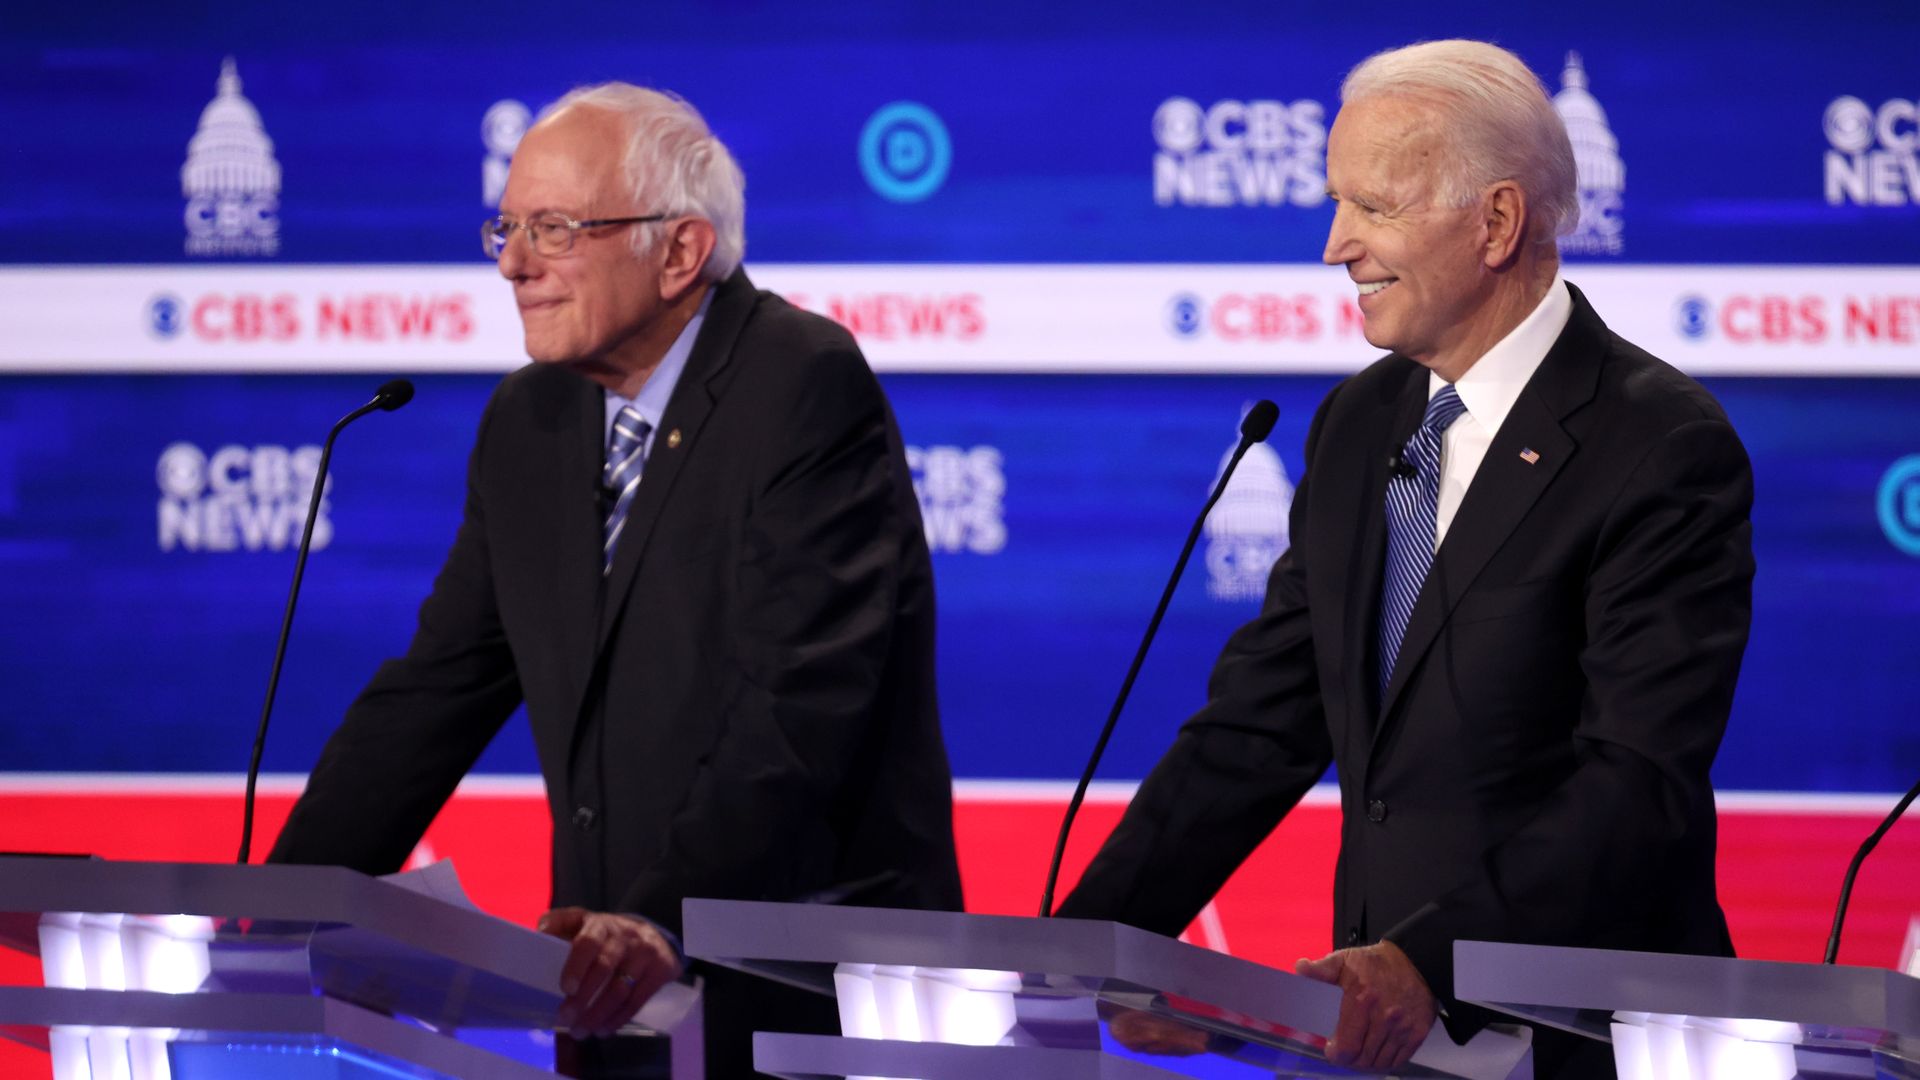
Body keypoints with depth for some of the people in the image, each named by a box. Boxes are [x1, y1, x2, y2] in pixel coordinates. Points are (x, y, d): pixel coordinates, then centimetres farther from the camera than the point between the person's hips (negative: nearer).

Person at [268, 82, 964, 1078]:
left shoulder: (808, 388, -12)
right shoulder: (529, 424, 11)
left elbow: (803, 704, -22)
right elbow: (435, 693, 12)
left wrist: (665, 921, -33)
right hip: (622, 995, 7)